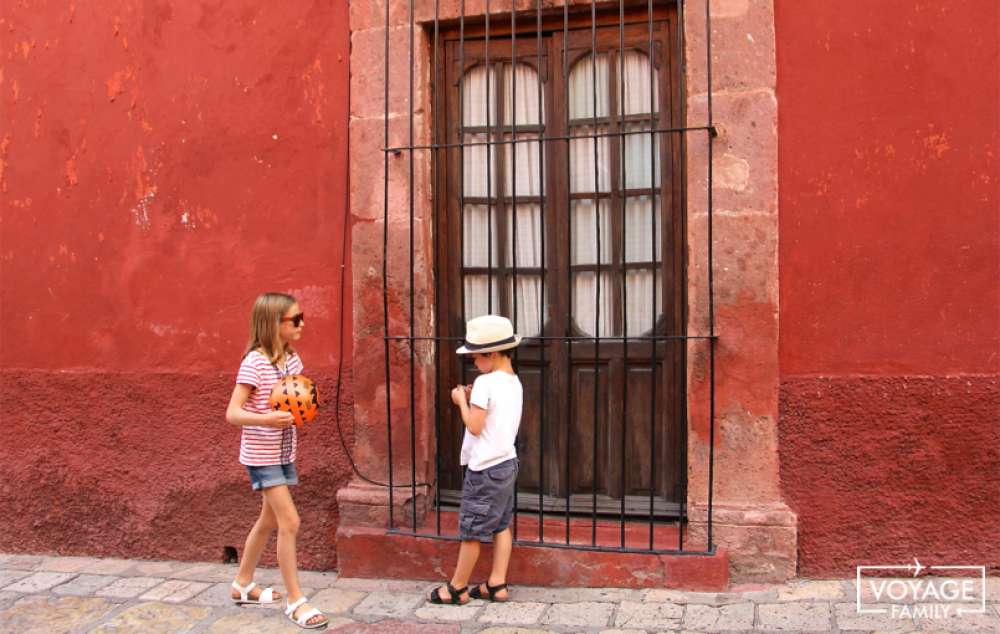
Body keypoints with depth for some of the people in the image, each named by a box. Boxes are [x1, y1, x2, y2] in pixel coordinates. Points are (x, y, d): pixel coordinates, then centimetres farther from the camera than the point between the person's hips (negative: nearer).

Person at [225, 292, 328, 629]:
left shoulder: (293, 359, 3)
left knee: (269, 520, 18)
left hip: (285, 452, 8)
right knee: (290, 522, -9)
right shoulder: (255, 362, -19)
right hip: (261, 455, -8)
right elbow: (232, 413, -22)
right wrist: (267, 419, -38)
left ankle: (243, 585, 36)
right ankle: (295, 601, 3)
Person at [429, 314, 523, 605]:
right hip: (507, 462, 9)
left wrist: (462, 402, -6)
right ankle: (497, 585, 17)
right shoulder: (514, 381, 8)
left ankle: (457, 588, 13)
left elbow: (475, 427, -19)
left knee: (471, 532, 2)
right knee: (501, 526, 12)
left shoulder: (485, 383, -19)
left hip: (484, 468, -9)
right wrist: (474, 400, 7)